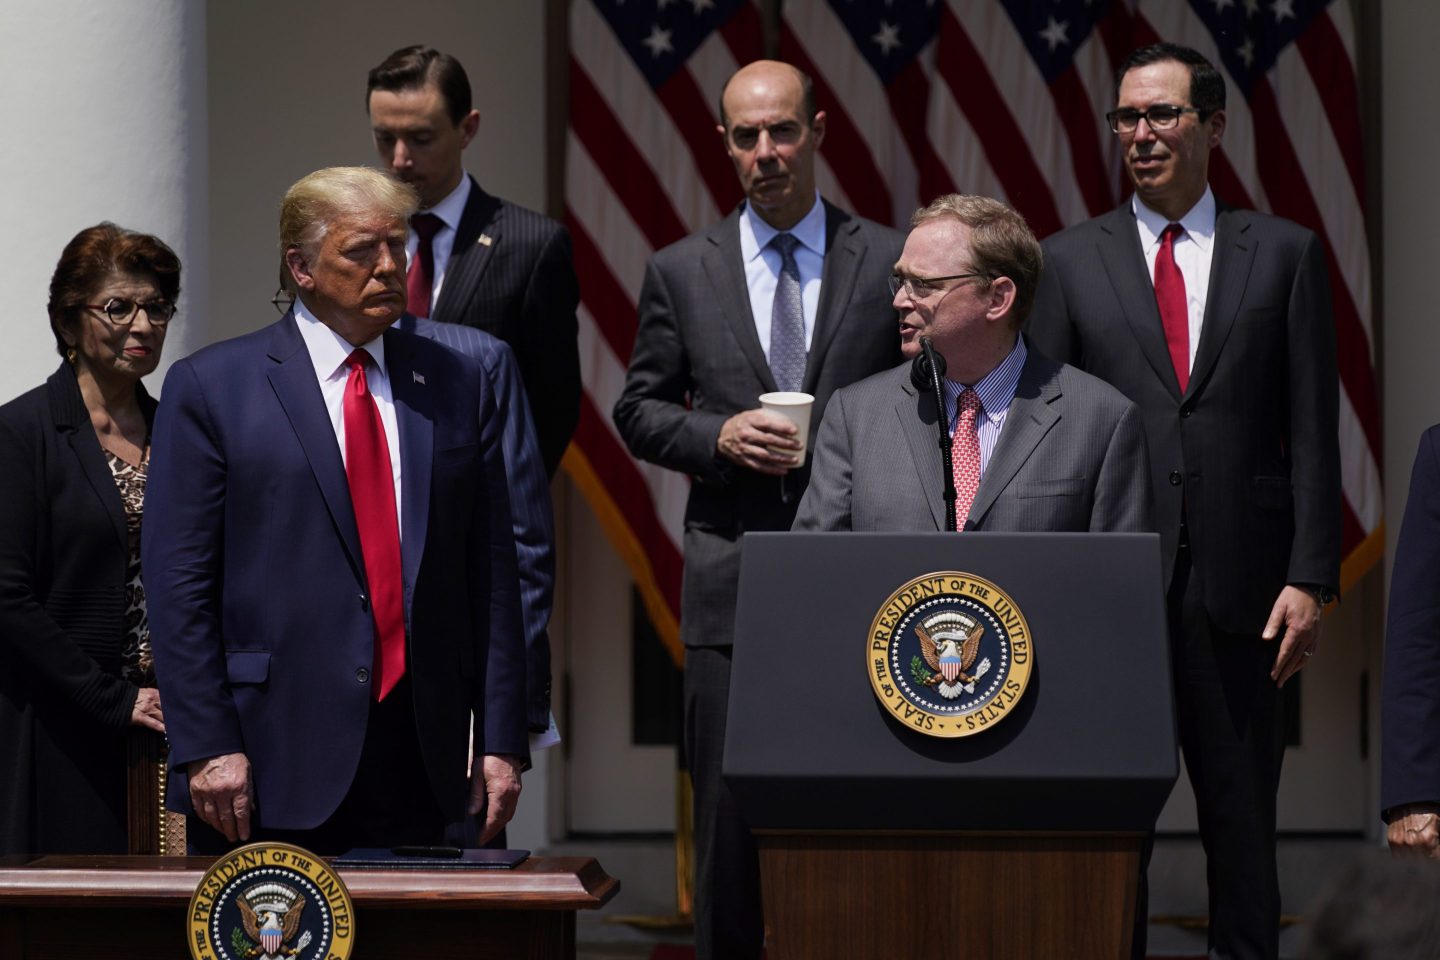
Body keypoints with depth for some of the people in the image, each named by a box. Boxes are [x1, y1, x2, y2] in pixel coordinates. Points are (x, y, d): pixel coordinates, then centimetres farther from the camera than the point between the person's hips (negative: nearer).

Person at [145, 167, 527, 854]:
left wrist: (501, 742, 4)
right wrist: (207, 747, -11)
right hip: (274, 766, -3)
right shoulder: (210, 386, 2)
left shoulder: (458, 386, 12)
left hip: (423, 768, 3)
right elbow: (178, 584, -3)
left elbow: (492, 575, 11)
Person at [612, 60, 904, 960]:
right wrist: (719, 436, -7)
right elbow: (640, 409, 11)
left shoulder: (891, 262, 4)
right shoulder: (681, 272, 8)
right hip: (732, 582, 1)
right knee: (729, 816, 2)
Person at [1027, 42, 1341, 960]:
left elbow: (1311, 429, 3)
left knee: (1242, 819, 6)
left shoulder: (1284, 253, 7)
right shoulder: (1070, 260, 8)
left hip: (1239, 581, 0)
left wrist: (1311, 576, -5)